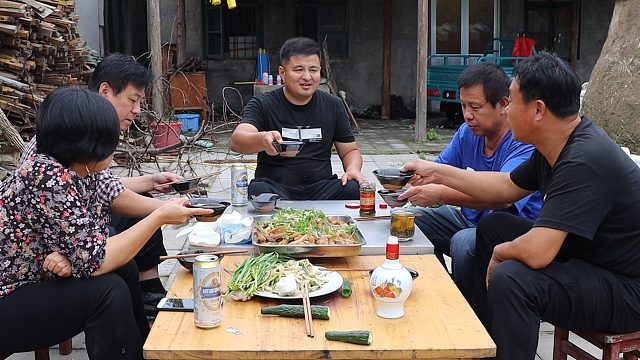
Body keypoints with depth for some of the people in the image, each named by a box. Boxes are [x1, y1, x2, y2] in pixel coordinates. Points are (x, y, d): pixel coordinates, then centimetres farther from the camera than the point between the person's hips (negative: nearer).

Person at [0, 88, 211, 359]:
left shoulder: (83, 172, -3)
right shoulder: (49, 177, -28)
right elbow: (93, 261, -28)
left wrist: (74, 256, -22)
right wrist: (160, 217, -22)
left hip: (34, 281, 9)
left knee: (124, 268, 6)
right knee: (108, 291, -21)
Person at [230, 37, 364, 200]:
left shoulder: (333, 106, 11)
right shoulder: (262, 105, 1)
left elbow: (350, 150, 19)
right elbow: (236, 141, -17)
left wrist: (353, 169, -6)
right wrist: (262, 140, -41)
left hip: (320, 188, 2)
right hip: (274, 187, -2)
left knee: (353, 189, -27)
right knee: (256, 191, -34)